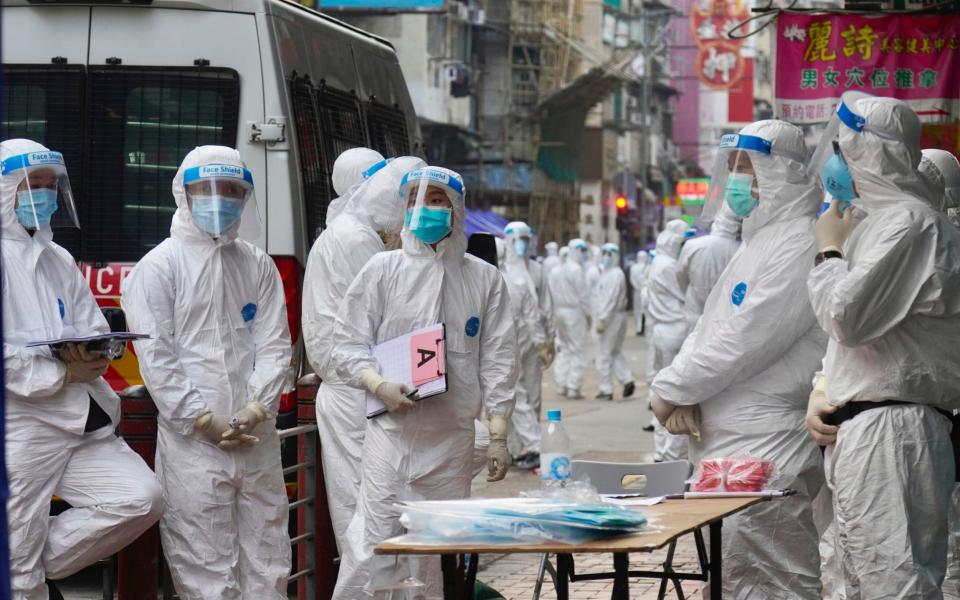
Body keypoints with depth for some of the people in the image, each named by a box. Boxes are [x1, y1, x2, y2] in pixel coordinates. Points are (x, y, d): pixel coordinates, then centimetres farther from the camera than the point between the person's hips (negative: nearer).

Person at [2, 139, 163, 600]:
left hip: (82, 422, 7)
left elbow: (96, 330, 14)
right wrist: (63, 373, -15)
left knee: (141, 499, -5)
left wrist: (92, 357, -9)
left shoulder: (59, 260, 18)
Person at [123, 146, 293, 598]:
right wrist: (204, 419, -12)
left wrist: (256, 408, -9)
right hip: (192, 441, -4)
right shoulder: (159, 266, 0)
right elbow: (155, 356, -6)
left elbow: (274, 345, 7)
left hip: (257, 439, 4)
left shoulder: (258, 266, 13)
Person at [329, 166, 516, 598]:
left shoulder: (484, 279, 9)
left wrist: (498, 436, 4)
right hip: (392, 432, -2)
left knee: (435, 554, 7)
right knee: (374, 546, -9)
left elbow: (497, 358, 9)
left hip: (453, 438, 2)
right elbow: (348, 344, 5)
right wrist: (379, 386, -14)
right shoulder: (383, 270, 5)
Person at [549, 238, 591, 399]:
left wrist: (555, 310, 10)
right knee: (577, 350, -2)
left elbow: (552, 292, 8)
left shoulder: (556, 270, 10)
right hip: (574, 312, -8)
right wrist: (588, 312, -5)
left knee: (563, 349, 15)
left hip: (559, 311, 8)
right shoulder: (576, 269, -14)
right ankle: (573, 388, -4)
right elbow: (583, 294, -13)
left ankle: (562, 385, 15)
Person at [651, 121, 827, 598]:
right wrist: (684, 397, 0)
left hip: (764, 455, -10)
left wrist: (669, 390, -8)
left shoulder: (799, 245, -13)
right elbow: (709, 330, 18)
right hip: (728, 450, 10)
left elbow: (743, 340, -19)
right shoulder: (758, 241, 19)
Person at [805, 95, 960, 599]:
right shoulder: (877, 221, 20)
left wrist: (829, 250, -1)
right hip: (857, 429, 10)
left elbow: (846, 316, -18)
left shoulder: (911, 222, -11)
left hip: (890, 429, -10)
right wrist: (819, 395, 10)